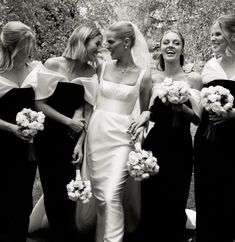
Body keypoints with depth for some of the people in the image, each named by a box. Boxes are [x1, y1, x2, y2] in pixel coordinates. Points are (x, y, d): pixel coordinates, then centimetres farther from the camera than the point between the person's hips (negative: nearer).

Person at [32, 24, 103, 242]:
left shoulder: (90, 72, 0)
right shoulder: (53, 65, -9)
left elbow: (88, 109, -2)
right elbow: (40, 103, -9)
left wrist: (80, 143, -9)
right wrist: (68, 121, -11)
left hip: (71, 137, 2)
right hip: (48, 135, -2)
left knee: (67, 188, 1)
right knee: (51, 186, 4)